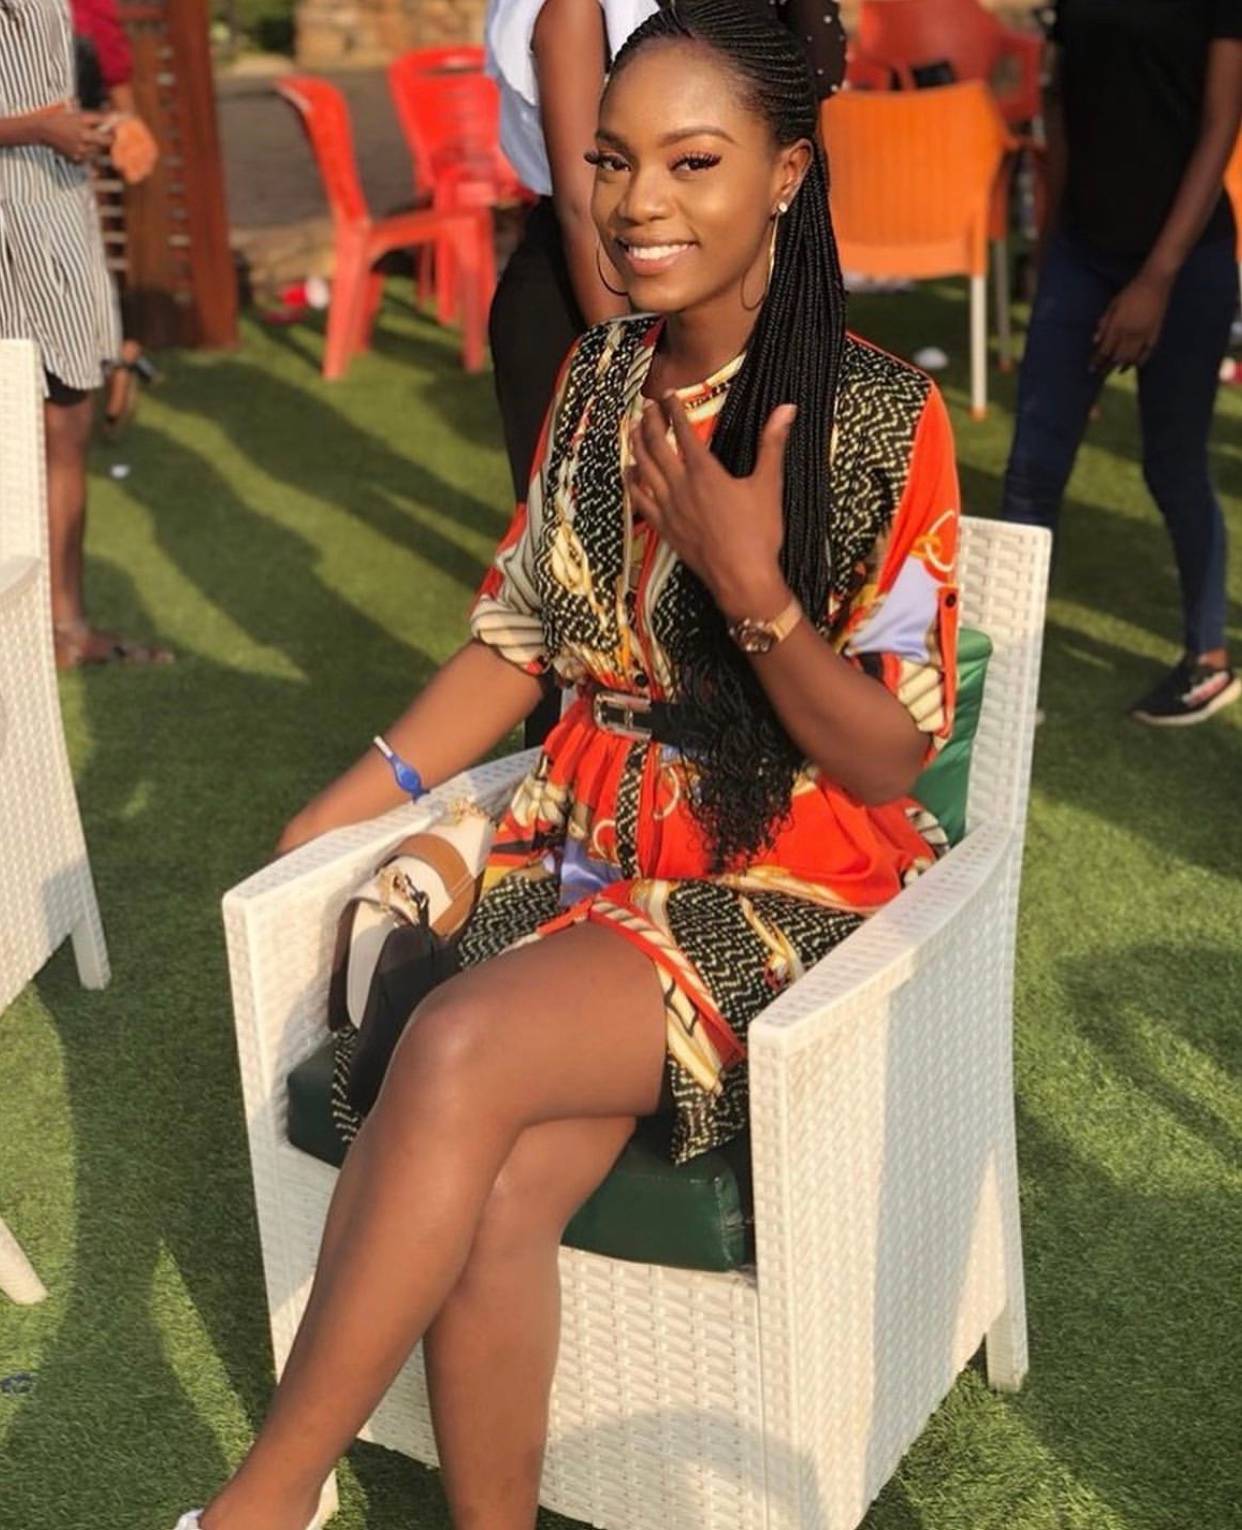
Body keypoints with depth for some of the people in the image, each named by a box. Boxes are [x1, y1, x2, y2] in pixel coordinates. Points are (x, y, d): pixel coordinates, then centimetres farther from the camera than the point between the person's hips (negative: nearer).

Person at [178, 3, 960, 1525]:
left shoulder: (880, 420, -11)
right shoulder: (599, 376, 6)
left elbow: (888, 763, -9)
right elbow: (518, 636, 12)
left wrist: (750, 588, -24)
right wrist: (337, 814, 4)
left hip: (783, 891, -4)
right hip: (581, 849, 4)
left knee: (459, 1046, -30)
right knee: (486, 1202, -24)